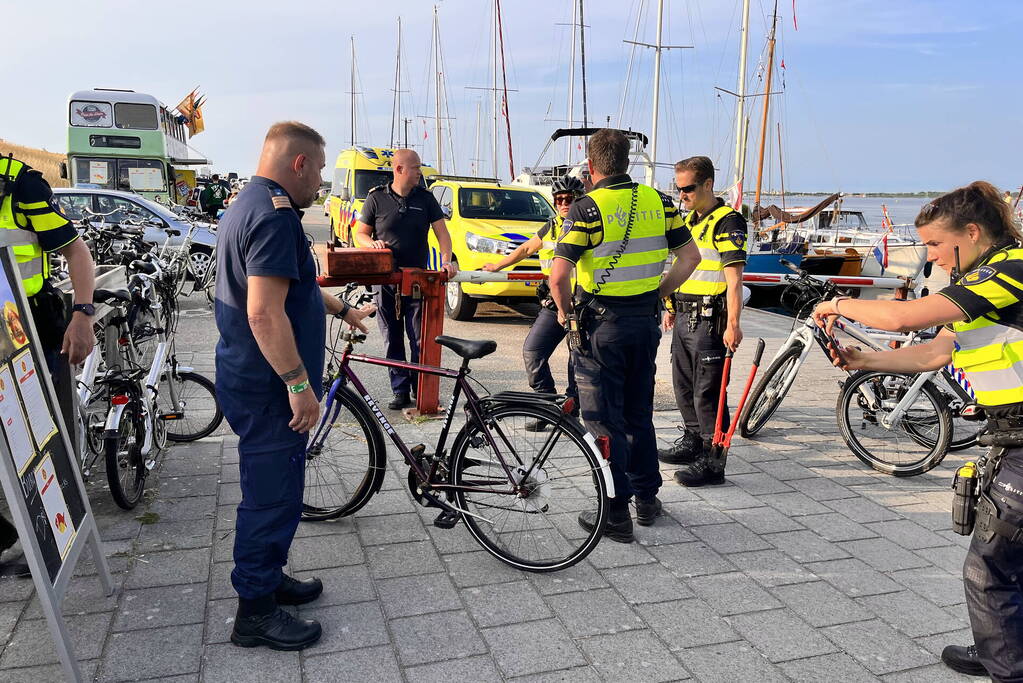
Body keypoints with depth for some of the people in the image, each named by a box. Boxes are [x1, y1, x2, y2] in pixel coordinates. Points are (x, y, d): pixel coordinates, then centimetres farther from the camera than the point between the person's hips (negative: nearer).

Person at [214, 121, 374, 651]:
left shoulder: (248, 204, 14)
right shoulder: (275, 215, -22)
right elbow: (265, 313, -29)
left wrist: (343, 310, 33)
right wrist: (299, 384, -24)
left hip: (252, 381, 11)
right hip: (269, 388, -11)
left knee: (272, 490, 21)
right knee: (273, 495, 2)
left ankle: (269, 579, 37)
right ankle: (256, 612, 17)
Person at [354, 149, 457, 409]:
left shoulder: (426, 198, 6)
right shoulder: (377, 198, 3)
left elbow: (442, 232, 5)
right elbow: (360, 234, 8)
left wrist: (446, 260, -12)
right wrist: (373, 243, -14)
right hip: (385, 279, 0)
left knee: (420, 339, -1)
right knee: (392, 340, 5)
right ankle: (400, 391, 13)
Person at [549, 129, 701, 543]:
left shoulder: (588, 208, -14)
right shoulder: (657, 201, 4)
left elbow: (558, 276, -19)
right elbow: (690, 255, 7)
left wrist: (564, 311, -2)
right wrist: (658, 294, 12)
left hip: (601, 325, -6)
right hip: (646, 322, 6)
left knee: (604, 419, 4)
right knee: (639, 413, 19)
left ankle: (616, 514, 10)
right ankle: (647, 498, 28)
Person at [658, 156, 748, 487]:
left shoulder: (727, 222, -12)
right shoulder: (689, 221, 16)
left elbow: (734, 277, -19)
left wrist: (733, 323, -24)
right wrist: (673, 308, 25)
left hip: (709, 320, -9)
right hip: (684, 317, 9)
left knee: (707, 392, -5)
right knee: (683, 385, 17)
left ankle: (713, 462, 3)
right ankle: (692, 442, 33)